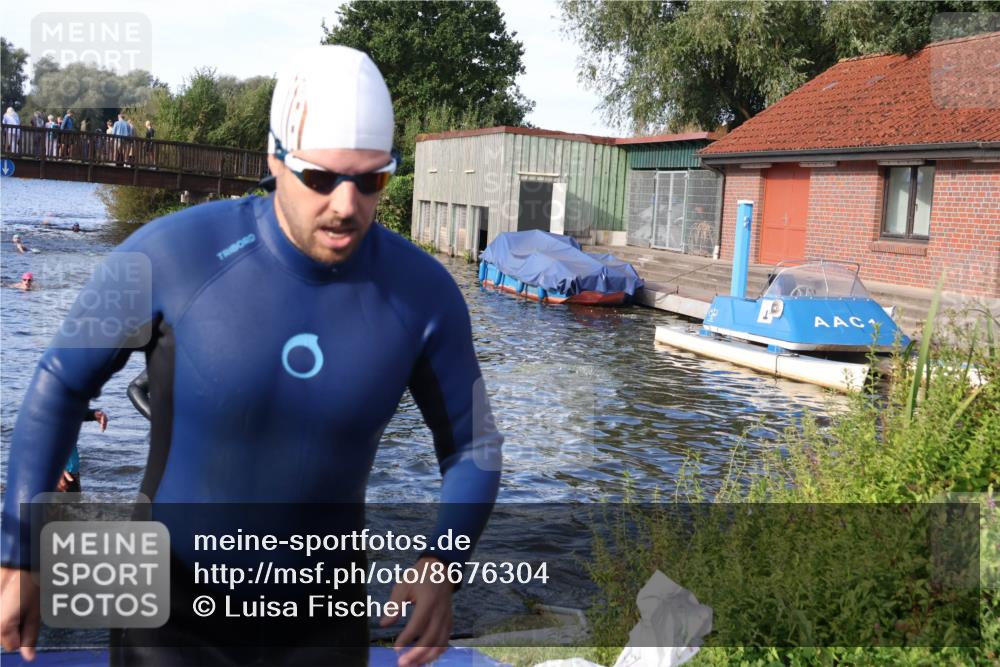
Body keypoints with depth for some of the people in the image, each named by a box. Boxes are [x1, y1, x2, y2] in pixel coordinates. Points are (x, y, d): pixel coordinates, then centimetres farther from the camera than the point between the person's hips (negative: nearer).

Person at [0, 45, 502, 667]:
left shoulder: (424, 290, -18)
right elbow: (60, 384, -9)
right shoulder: (175, 252, -25)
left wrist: (440, 568, -27)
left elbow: (474, 447, -7)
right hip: (175, 603, -2)